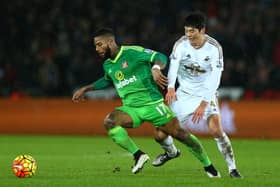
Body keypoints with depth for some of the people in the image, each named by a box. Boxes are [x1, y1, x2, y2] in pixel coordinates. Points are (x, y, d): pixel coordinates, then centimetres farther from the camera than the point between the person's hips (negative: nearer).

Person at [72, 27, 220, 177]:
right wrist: (85, 89, 31)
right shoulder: (107, 65, 11)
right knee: (109, 122, -24)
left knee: (179, 134, -7)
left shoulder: (132, 52, -11)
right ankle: (138, 155, -14)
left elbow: (160, 57, -14)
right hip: (131, 108, 5)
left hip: (152, 103, -5)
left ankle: (208, 166, 11)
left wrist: (155, 69, -34)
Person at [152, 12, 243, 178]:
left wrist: (204, 104, -27)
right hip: (184, 93, 2)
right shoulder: (181, 44, -13)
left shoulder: (214, 48, -16)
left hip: (206, 93, -2)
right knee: (161, 132, -1)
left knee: (216, 129, -24)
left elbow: (215, 78, -19)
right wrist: (171, 88, -47)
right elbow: (173, 65, -28)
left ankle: (232, 167, -11)